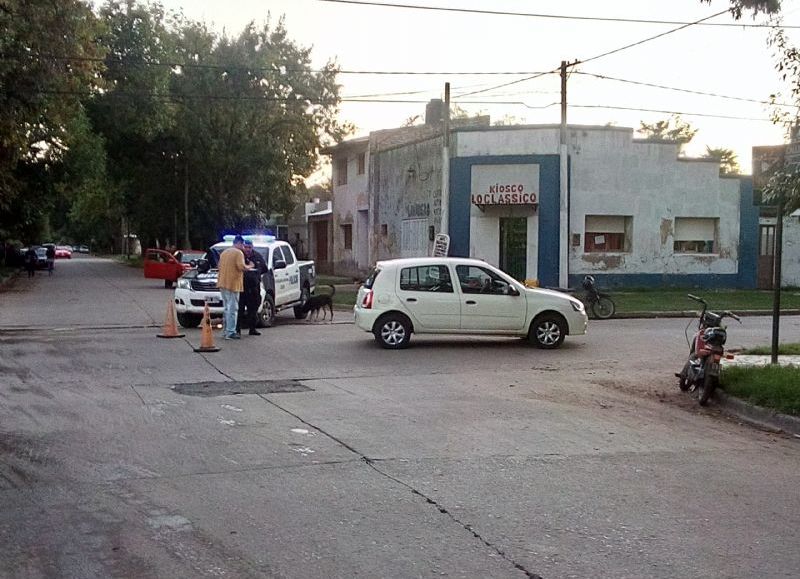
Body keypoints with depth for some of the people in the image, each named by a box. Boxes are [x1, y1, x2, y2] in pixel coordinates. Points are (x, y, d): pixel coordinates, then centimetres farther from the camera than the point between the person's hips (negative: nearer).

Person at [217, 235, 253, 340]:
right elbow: (241, 266, -20)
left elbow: (220, 266, 21)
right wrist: (248, 267, -2)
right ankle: (230, 333, -11)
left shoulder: (224, 252, 17)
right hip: (233, 284, -8)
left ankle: (226, 330, 20)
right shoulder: (238, 253, -9)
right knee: (233, 309, -7)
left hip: (223, 283, 8)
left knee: (226, 308, 17)